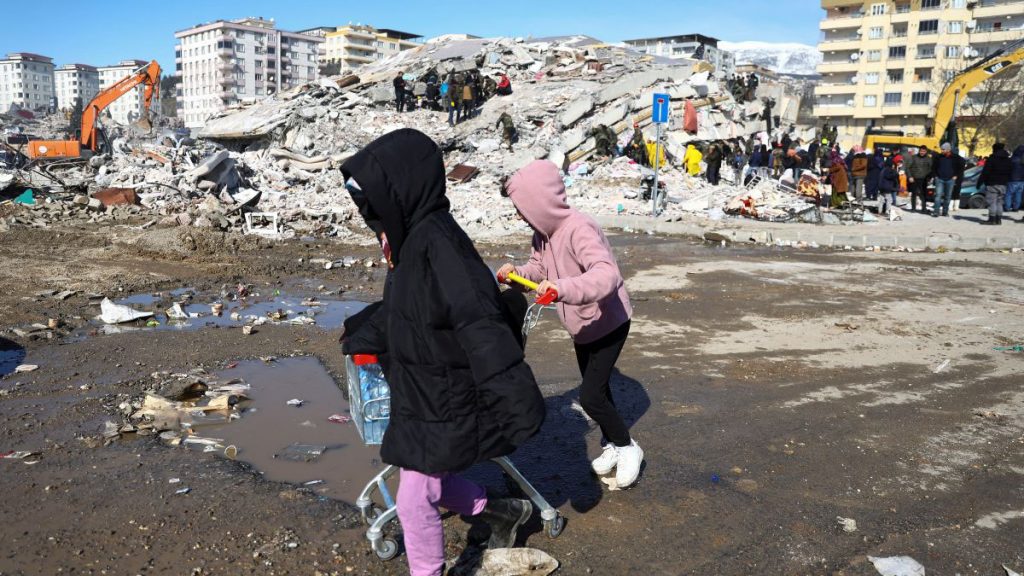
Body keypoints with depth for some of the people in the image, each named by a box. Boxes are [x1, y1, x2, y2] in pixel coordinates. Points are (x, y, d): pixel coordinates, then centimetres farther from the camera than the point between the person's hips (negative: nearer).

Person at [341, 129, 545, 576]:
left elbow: (480, 325, -33)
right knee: (426, 482, 23)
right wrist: (362, 342, 34)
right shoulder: (412, 238, 4)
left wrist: (516, 398, -37)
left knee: (415, 501, 6)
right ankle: (502, 511, 42)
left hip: (445, 401, -9)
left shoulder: (436, 242, -26)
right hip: (420, 391, 9)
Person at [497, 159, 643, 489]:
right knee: (596, 389, 20)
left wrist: (563, 288, -60)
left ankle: (628, 447, 14)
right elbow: (540, 267, 12)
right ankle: (613, 446, 39)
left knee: (590, 396, -9)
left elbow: (606, 274, -46)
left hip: (608, 323, -9)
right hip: (582, 326, 9)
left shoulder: (578, 229, -32)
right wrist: (518, 273, -9)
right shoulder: (543, 232, -5)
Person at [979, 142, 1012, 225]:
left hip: (992, 184, -6)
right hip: (1003, 185, 6)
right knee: (999, 202, 11)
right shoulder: (1008, 160, 13)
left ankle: (992, 219, -9)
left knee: (992, 202, -6)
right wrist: (1006, 182, 20)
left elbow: (985, 172, -14)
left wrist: (979, 182, -10)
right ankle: (998, 219, 10)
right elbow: (1010, 174, 15)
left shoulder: (992, 159, -9)